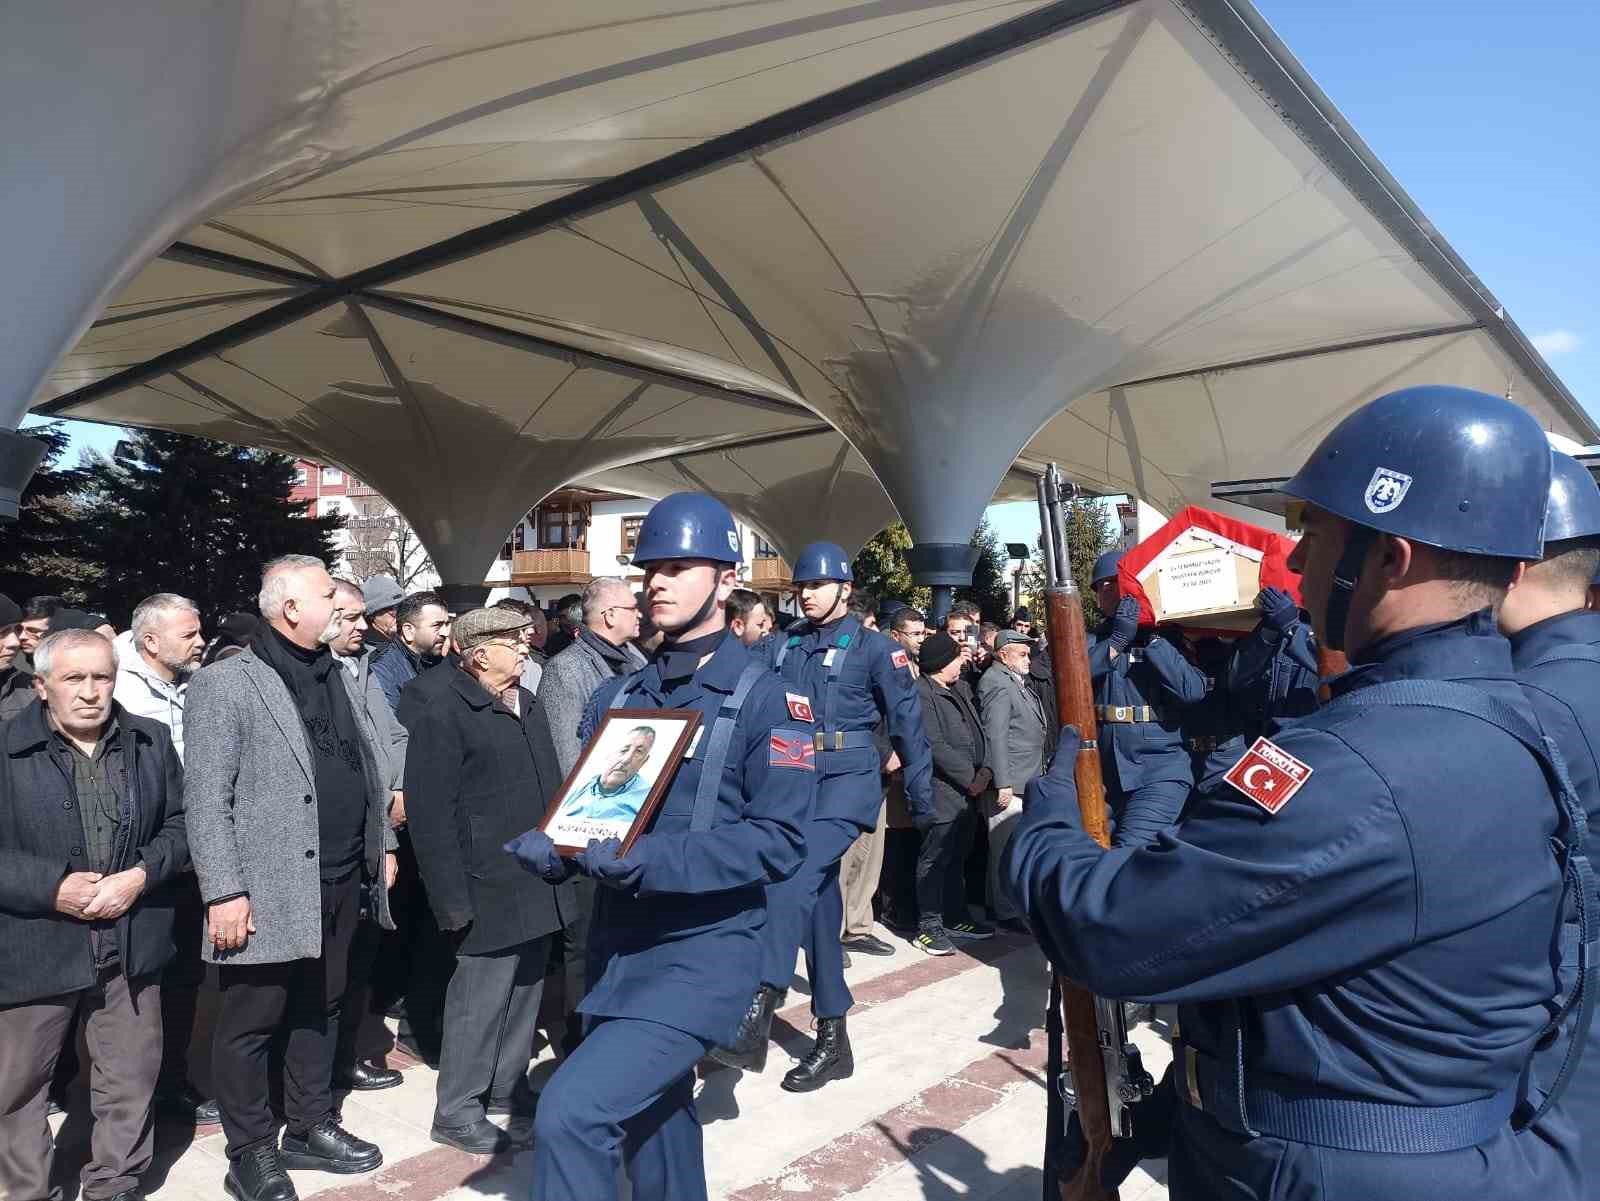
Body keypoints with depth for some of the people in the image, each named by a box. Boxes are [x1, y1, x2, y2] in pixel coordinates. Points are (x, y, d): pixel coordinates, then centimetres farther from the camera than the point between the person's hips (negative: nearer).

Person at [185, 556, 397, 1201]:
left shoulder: (334, 674, 12)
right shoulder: (224, 685, -10)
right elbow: (207, 802, -13)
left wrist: (382, 844, 14)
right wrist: (225, 893, -16)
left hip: (341, 883, 7)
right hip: (270, 892, -7)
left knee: (320, 1011, 18)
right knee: (250, 1023, 8)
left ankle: (309, 1128, 34)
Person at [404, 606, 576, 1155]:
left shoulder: (529, 705, 12)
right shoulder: (444, 718, -13)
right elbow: (431, 816, -16)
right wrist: (454, 900, -17)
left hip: (538, 883, 8)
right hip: (492, 889, -8)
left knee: (526, 988, 18)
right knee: (480, 995, 1)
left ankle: (507, 1084, 34)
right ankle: (456, 1109, 17)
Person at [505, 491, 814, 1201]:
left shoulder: (763, 699, -10)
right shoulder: (617, 697, 9)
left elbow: (779, 840, -17)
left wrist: (650, 860, -26)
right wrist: (551, 848, -12)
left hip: (702, 955, -7)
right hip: (617, 948, 7)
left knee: (573, 1111, -18)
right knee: (648, 1120, 22)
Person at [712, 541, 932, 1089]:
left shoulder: (873, 646, 0)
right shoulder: (779, 647, 12)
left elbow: (907, 720, 3)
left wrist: (922, 796, 4)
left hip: (847, 776, -5)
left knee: (793, 872, -28)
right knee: (819, 901, 9)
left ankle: (756, 1015, -35)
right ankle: (832, 1039, 21)